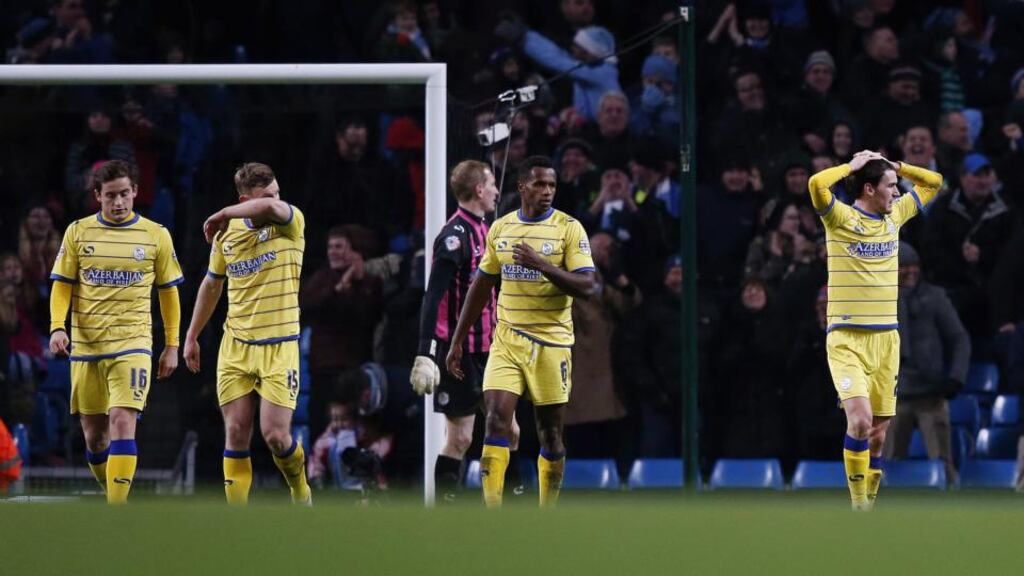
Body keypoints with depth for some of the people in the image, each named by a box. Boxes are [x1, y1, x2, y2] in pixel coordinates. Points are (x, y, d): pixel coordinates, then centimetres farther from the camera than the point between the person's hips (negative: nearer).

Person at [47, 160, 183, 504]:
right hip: (85, 345, 2)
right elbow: (62, 286, 7)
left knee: (122, 423, -18)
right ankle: (113, 495, 27)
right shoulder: (78, 232, 5)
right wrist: (57, 328, -9)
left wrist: (172, 345, 9)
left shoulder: (156, 236, 3)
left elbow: (168, 291, 11)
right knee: (93, 433, 6)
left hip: (132, 344, -2)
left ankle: (117, 513, -21)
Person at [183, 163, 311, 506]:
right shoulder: (227, 234, 5)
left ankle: (300, 492, 20)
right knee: (236, 434, -1)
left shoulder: (292, 223, -8)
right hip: (236, 347, 3)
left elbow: (270, 208, -34)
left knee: (275, 435, -9)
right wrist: (191, 336, 23)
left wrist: (222, 214, -20)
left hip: (280, 347, -3)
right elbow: (212, 284, 21)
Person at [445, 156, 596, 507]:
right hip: (507, 342, 2)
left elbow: (586, 287, -13)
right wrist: (457, 342, 15)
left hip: (551, 343, -2)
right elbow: (481, 287, 15)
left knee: (550, 433, 4)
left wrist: (542, 264, -25)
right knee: (496, 418, -13)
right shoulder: (500, 228, 7)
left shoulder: (569, 228, -4)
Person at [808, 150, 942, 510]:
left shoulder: (895, 216, 12)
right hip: (846, 340, -6)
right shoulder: (841, 219, -6)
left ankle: (869, 501, 17)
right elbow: (817, 184, -25)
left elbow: (933, 183, 24)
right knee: (860, 419, -20)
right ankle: (858, 505, -11)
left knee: (879, 431, 7)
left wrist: (893, 166, 10)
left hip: (886, 339, 6)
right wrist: (852, 166, -9)